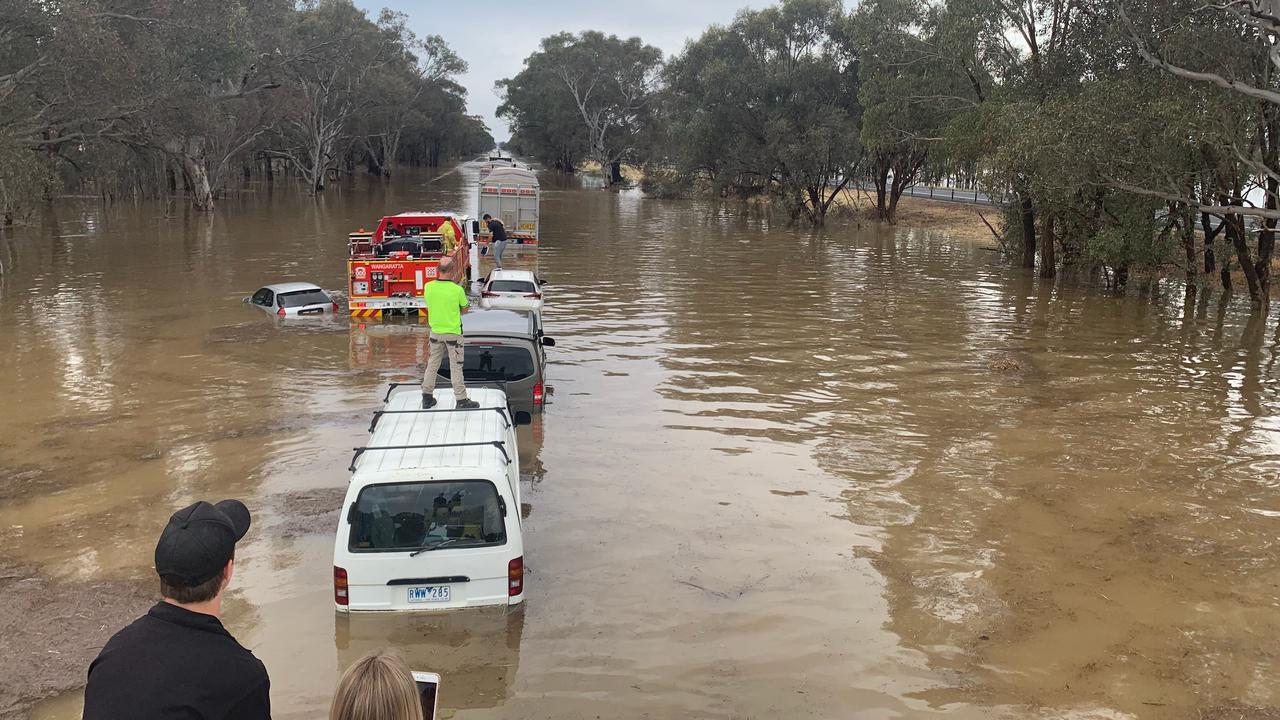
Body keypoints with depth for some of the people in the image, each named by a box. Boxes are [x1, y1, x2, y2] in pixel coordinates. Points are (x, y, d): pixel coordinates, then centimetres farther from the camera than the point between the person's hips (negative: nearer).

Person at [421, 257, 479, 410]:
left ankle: (427, 397, 23)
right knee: (456, 367, 5)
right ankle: (461, 400, 10)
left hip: (435, 332, 4)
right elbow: (464, 306, -4)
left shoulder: (428, 287, -10)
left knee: (432, 364, 15)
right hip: (453, 333, -4)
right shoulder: (457, 290, -20)